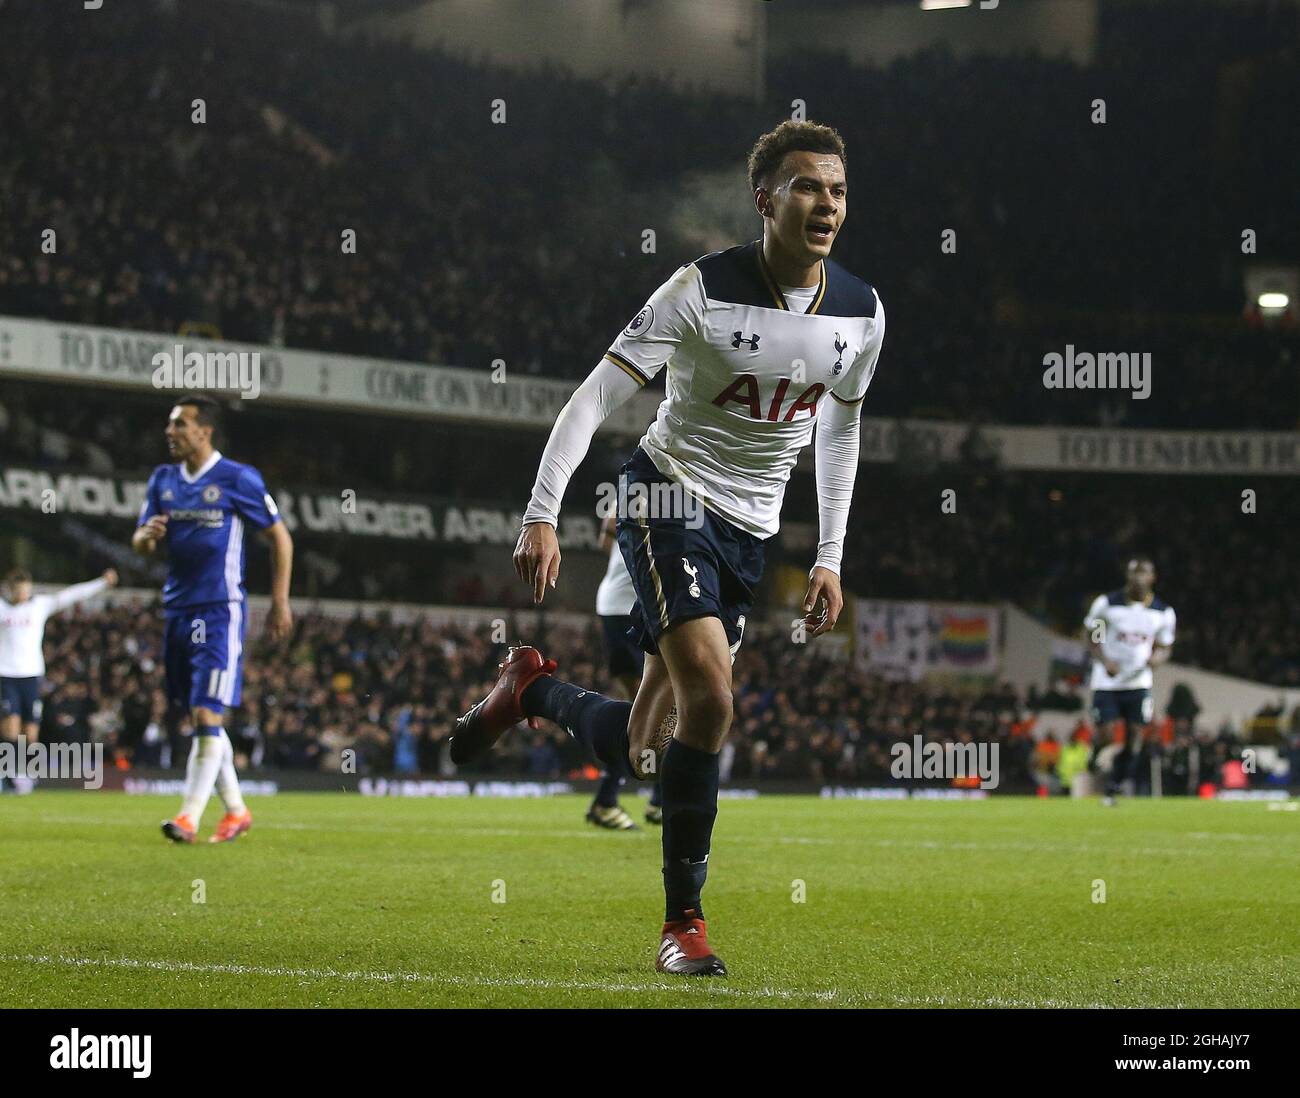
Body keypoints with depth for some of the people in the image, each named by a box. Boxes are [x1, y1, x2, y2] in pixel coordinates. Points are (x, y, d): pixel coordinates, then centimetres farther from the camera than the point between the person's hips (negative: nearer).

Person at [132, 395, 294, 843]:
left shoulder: (238, 479, -7)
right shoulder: (163, 480, 10)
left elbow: (280, 538, -1)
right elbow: (140, 545, 12)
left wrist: (280, 603, -3)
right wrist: (148, 534, -13)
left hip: (220, 611, -7)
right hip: (177, 611, 7)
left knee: (207, 714, -13)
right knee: (200, 719, 11)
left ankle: (190, 817, -15)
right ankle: (235, 810, 22)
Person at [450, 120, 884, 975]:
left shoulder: (862, 313, 0)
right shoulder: (703, 291, -16)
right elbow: (593, 399, -15)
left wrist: (830, 559, 14)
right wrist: (542, 517, -24)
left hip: (751, 530, 5)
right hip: (670, 496, -5)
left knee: (641, 753, 3)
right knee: (710, 695, -25)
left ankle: (533, 689, 35)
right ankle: (685, 920, -6)